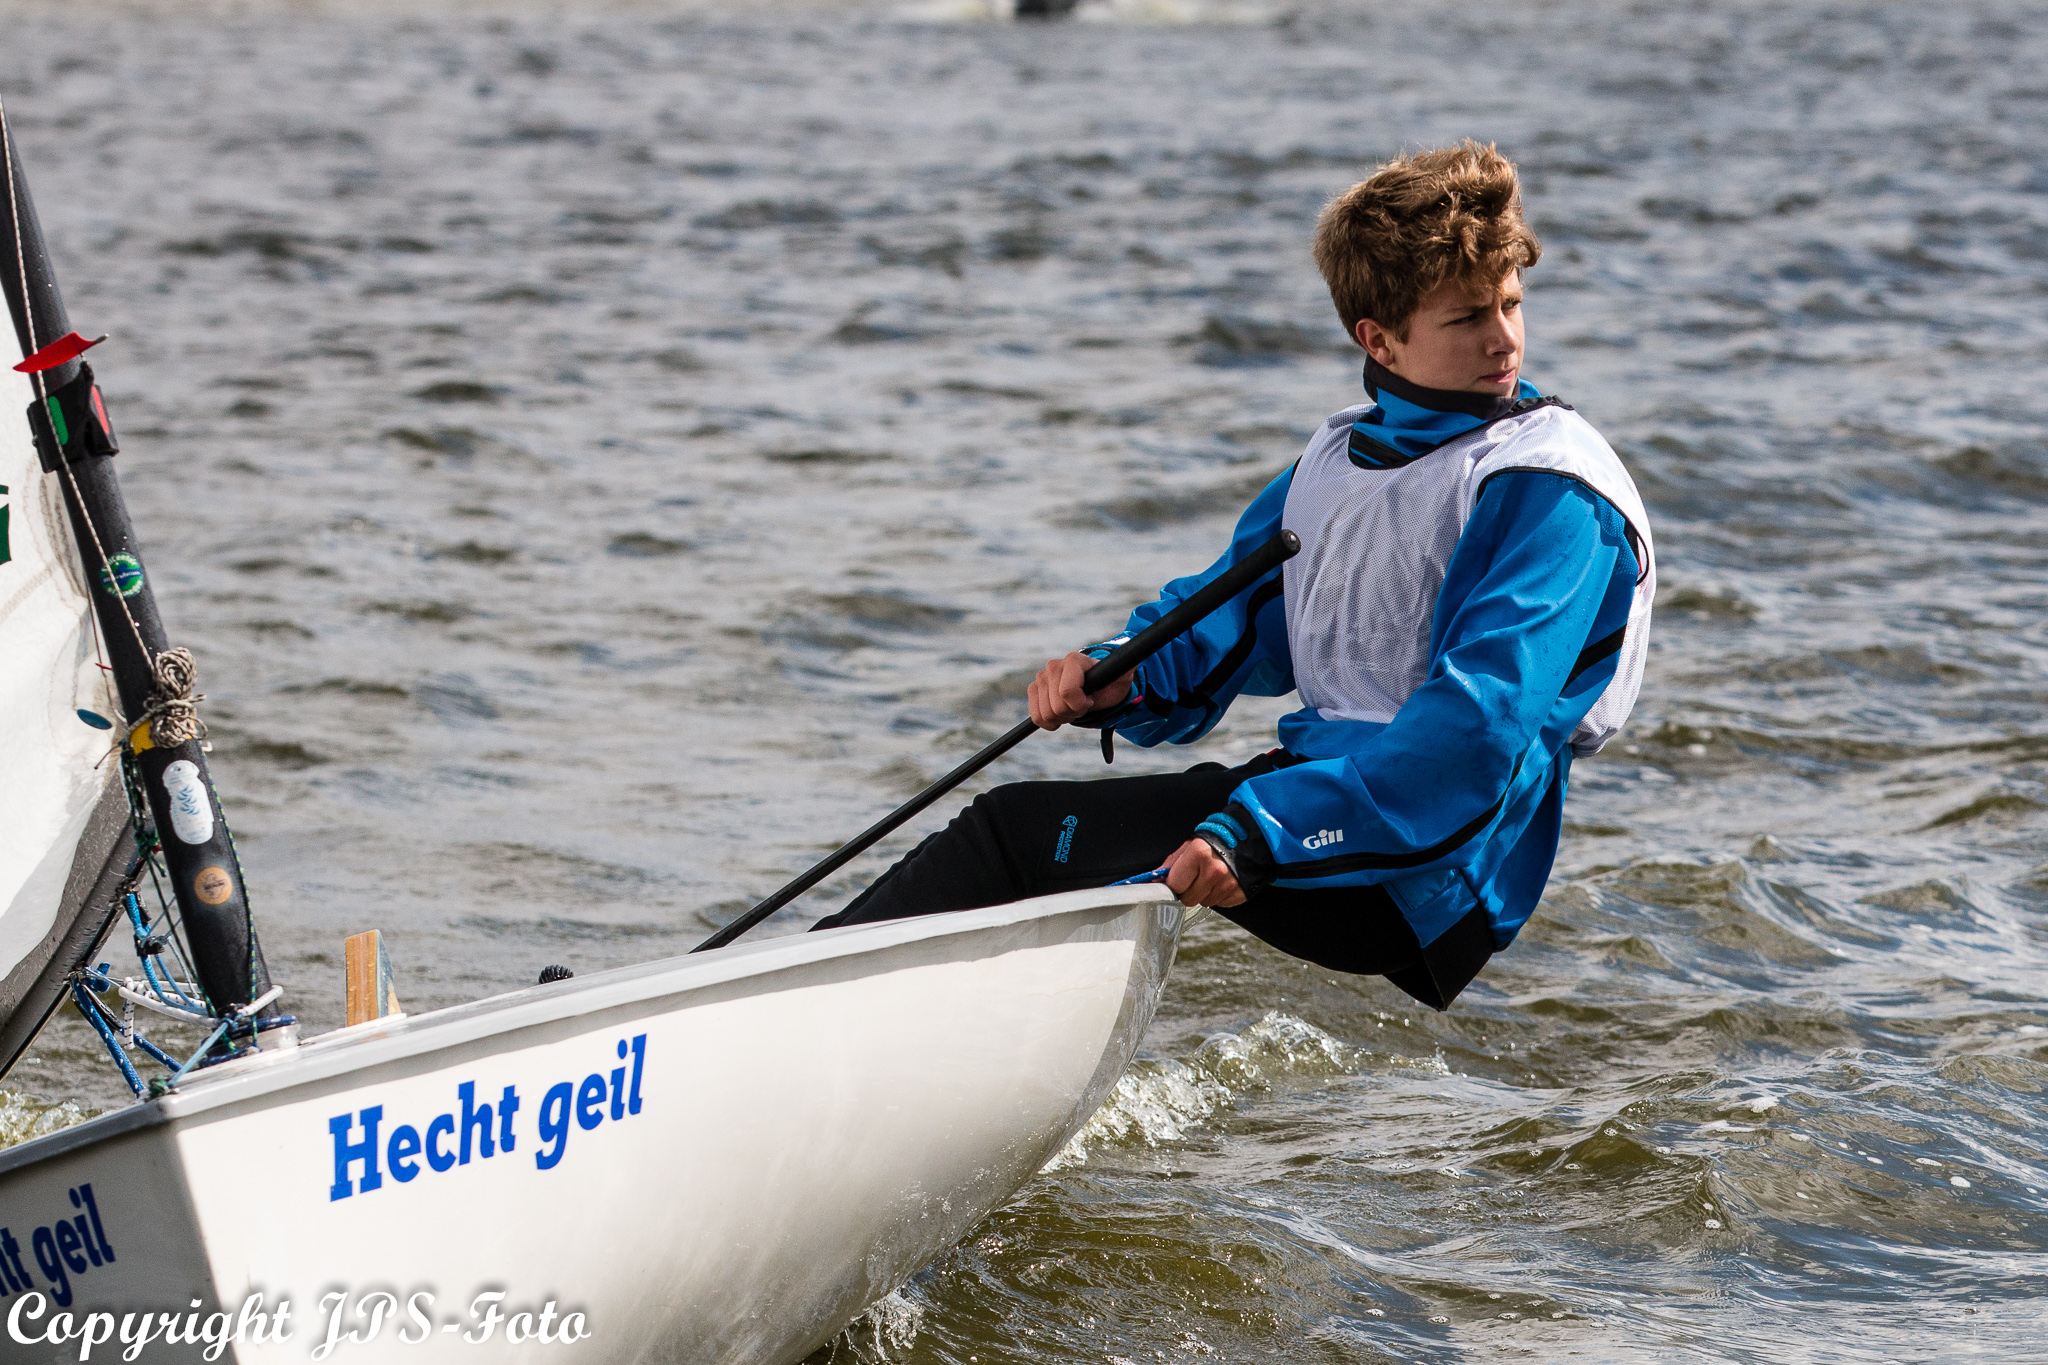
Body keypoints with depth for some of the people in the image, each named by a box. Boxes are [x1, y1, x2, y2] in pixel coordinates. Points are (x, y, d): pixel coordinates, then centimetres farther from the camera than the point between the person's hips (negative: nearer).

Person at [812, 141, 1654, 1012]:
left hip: (1419, 882, -8)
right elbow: (1227, 620, 21)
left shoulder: (1549, 493, -14)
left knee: (1019, 831, -11)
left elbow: (1478, 726, -26)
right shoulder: (1341, 456, 12)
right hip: (1323, 791, 8)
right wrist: (1123, 674, -4)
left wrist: (1261, 836, -35)